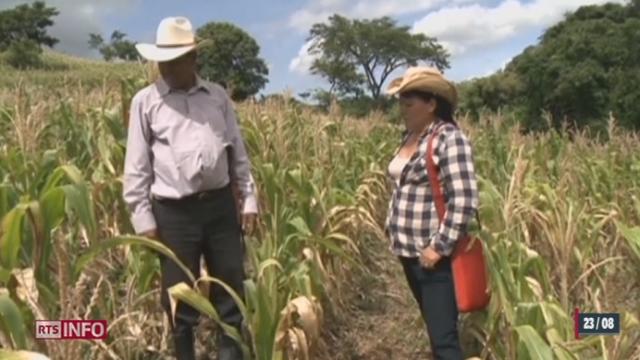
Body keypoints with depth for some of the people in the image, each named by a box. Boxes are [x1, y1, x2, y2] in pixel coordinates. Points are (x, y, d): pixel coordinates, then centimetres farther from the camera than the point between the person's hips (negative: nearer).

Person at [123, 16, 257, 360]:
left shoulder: (218, 96, 8)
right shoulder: (145, 101, 0)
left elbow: (238, 152, 11)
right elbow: (136, 166, 0)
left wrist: (249, 199, 7)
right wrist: (143, 219, -4)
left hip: (220, 204, 3)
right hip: (173, 212, -2)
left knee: (231, 287, 12)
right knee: (179, 296, 8)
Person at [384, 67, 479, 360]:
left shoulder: (449, 139, -15)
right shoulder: (410, 136, 10)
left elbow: (464, 201, -21)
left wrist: (440, 247, -19)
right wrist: (394, 230, 15)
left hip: (433, 255, -8)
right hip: (408, 251, 8)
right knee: (435, 327, 20)